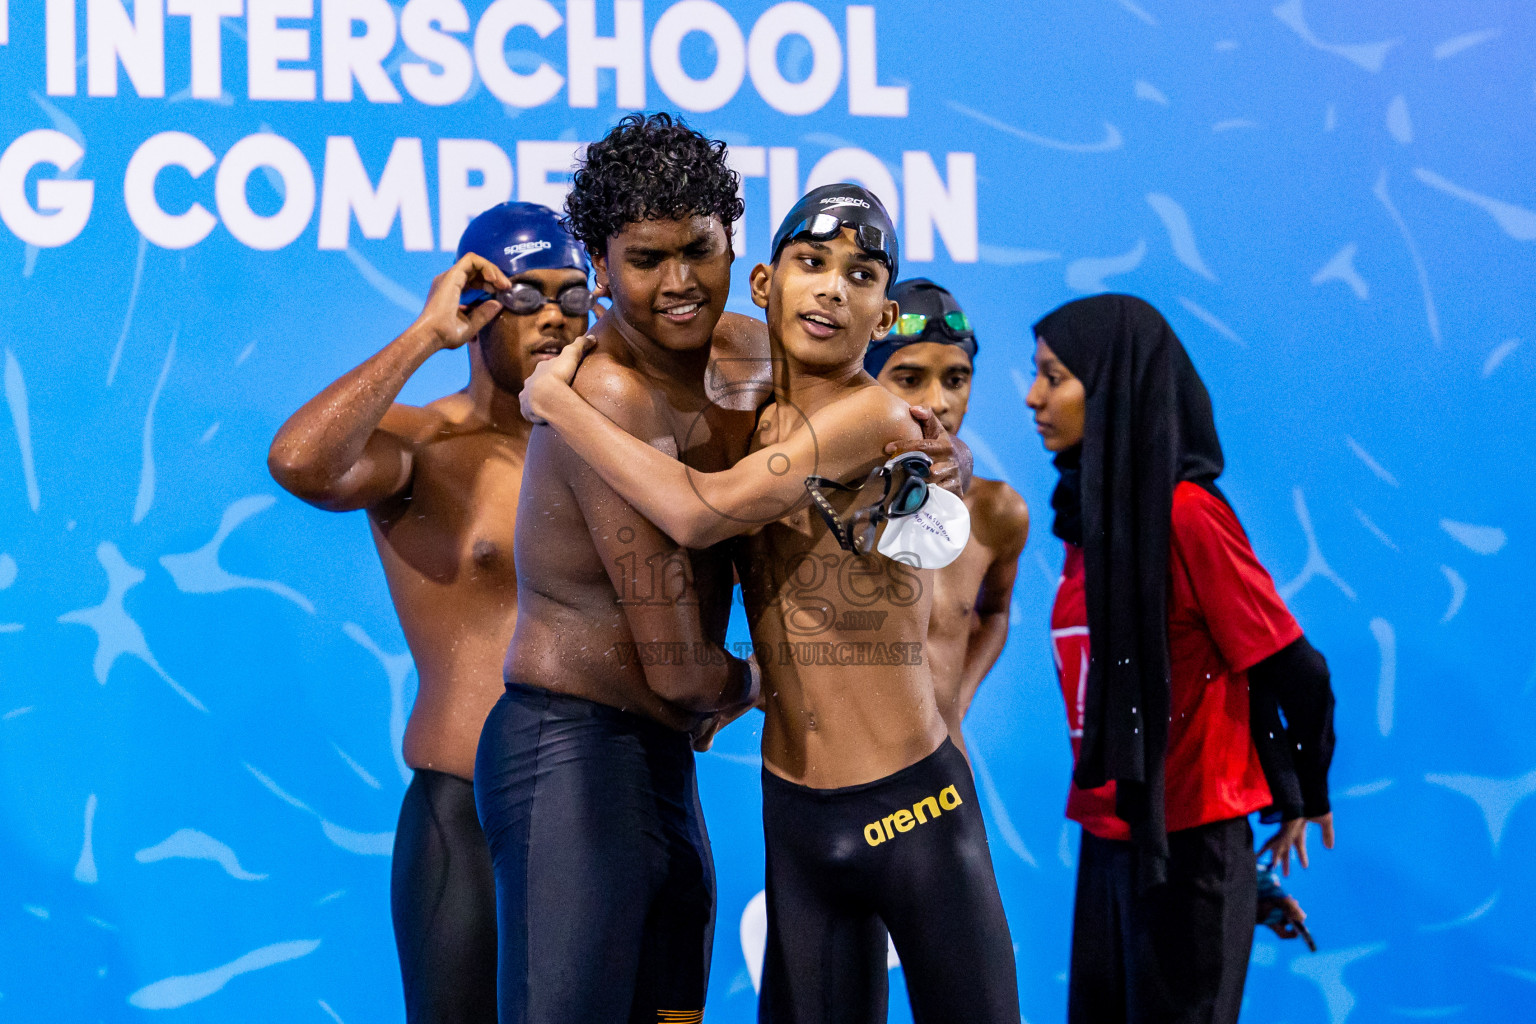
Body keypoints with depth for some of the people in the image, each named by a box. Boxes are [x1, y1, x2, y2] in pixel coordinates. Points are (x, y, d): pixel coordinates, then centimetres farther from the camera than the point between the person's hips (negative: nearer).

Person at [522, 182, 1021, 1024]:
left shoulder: (874, 415, -13)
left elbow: (700, 513, -23)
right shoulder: (752, 424, 7)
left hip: (913, 808, -6)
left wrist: (555, 400, -12)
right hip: (795, 821, 6)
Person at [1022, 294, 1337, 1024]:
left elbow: (1295, 674, -13)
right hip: (1106, 839, 7)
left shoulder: (1185, 513, -16)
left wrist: (1304, 797, 1)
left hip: (1186, 848, -7)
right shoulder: (1090, 513, 8)